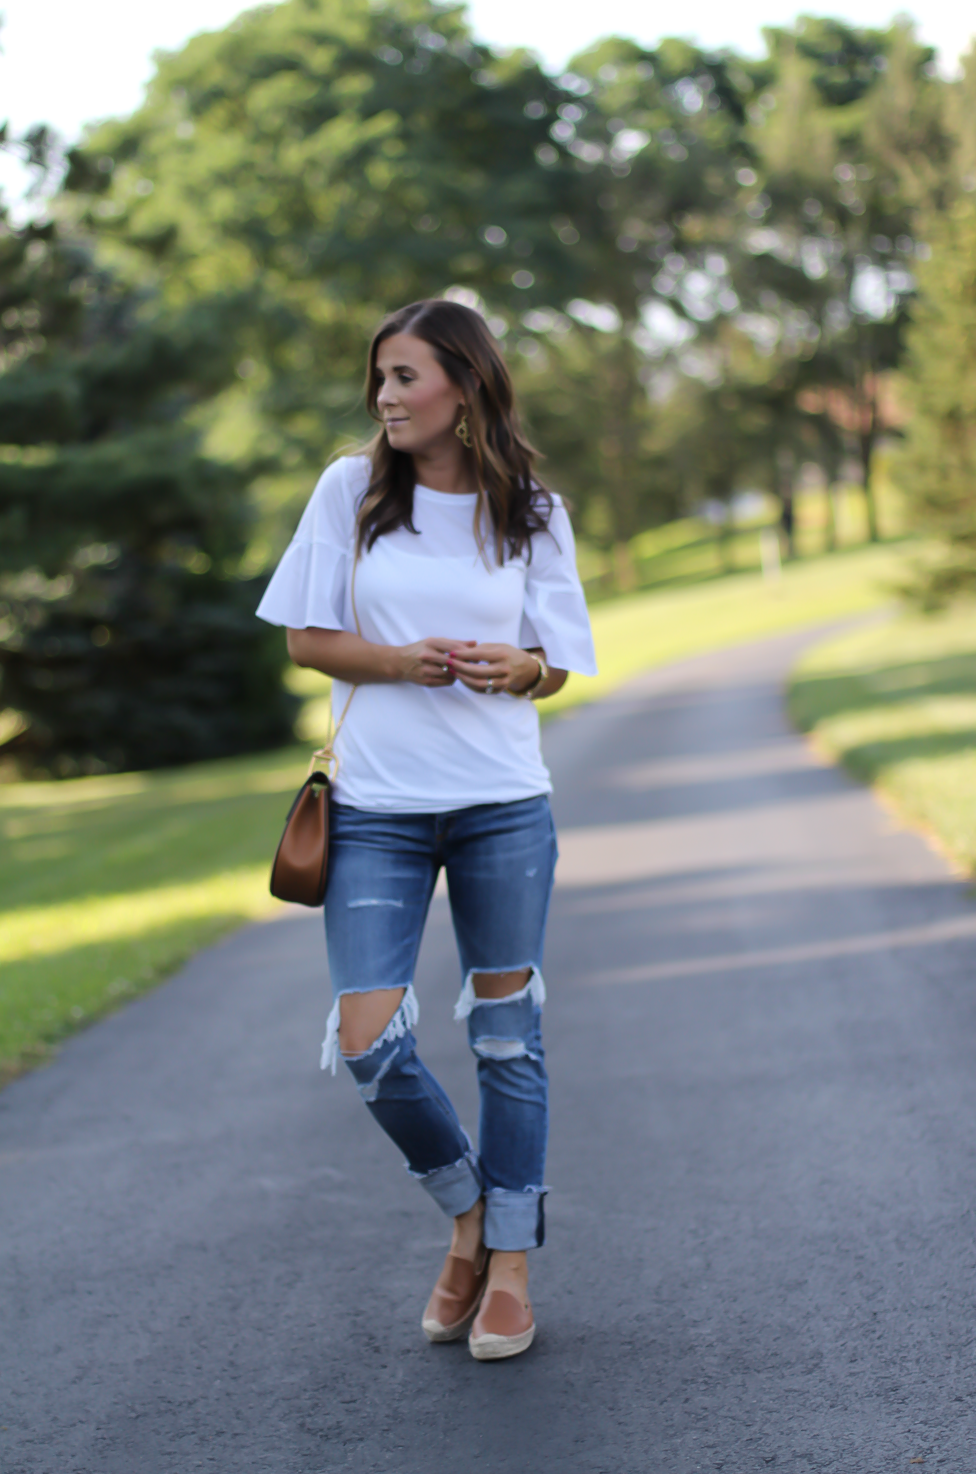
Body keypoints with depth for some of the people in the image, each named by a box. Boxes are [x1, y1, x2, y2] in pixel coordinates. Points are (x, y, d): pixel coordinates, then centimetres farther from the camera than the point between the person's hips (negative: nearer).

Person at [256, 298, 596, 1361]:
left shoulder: (531, 512, 3)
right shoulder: (350, 490, 2)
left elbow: (557, 664, 8)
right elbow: (307, 639, 3)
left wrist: (515, 667, -15)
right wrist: (404, 660, -14)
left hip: (504, 806, 0)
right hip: (376, 809, 0)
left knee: (505, 1036, 6)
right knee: (368, 1044, -6)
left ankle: (510, 1258, 21)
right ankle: (465, 1211, 20)